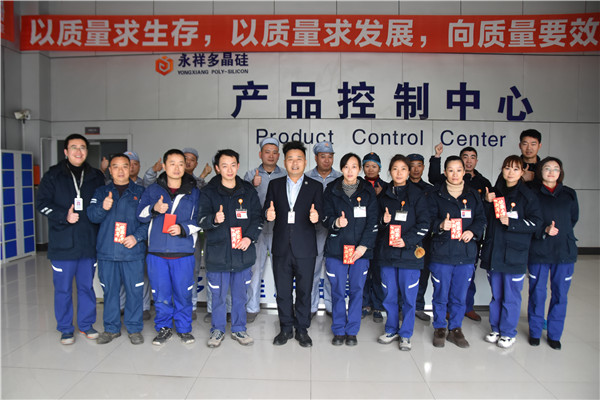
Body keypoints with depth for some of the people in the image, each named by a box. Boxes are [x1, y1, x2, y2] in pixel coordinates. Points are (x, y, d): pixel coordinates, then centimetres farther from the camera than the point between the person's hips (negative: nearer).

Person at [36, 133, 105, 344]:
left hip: (89, 243, 2)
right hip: (62, 244, -2)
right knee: (63, 288, 7)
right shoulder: (53, 175, 1)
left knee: (87, 285, 12)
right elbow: (42, 203, -3)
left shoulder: (96, 176, 9)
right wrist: (64, 216, -17)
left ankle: (86, 324, 26)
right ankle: (65, 329, 22)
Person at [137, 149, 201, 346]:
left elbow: (199, 219, 5)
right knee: (161, 294, 8)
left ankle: (184, 328, 23)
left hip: (183, 252, -1)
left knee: (183, 292, 6)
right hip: (157, 251, 1)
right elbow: (140, 214, 3)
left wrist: (183, 229, -12)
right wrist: (154, 209, -17)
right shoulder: (153, 190, 8)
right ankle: (164, 328, 26)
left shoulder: (194, 192, 6)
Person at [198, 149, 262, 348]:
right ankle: (218, 329, 28)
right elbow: (201, 219, -6)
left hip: (243, 252, 2)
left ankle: (238, 329, 30)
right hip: (218, 252, -1)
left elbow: (257, 217, 8)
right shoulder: (209, 192, 1)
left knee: (240, 294, 13)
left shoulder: (248, 190, 6)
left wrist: (250, 237, -8)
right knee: (218, 295, 9)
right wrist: (214, 219, -28)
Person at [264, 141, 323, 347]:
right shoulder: (275, 185, 10)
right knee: (282, 291, 10)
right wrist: (269, 214, -20)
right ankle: (286, 328, 26)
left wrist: (316, 216, -26)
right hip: (281, 247, 2)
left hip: (305, 249, -1)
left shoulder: (315, 186, 5)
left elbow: (319, 212, -3)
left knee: (304, 291, 7)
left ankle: (302, 329, 24)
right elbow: (266, 210, 4)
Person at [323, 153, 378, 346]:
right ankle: (339, 330, 21)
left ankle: (352, 331, 21)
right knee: (337, 291, 5)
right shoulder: (331, 190, 4)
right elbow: (326, 217, 2)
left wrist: (364, 245, -8)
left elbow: (372, 221, 2)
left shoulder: (368, 190, 5)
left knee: (357, 290, 5)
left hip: (361, 249, 0)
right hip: (336, 248, 0)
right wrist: (336, 223, -21)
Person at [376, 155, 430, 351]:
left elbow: (424, 224, -5)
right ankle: (391, 330, 28)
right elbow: (378, 222, 17)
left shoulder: (417, 194, -1)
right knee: (389, 294, 10)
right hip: (387, 252, 3)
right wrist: (383, 221, -6)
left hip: (409, 252, -3)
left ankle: (405, 334, 19)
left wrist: (407, 240, -16)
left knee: (408, 295, 4)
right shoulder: (384, 196, 10)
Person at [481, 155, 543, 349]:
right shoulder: (494, 192, 10)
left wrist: (511, 223, -19)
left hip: (514, 254, -4)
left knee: (511, 295, 4)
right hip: (493, 251, 4)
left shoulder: (528, 196, -3)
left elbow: (535, 222, -8)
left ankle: (508, 333, 19)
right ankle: (495, 329, 27)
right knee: (496, 294, 14)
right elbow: (486, 219, 14)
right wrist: (487, 202, -2)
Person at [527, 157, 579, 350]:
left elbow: (573, 219, 17)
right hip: (538, 252, -2)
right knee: (537, 293, 6)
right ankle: (535, 332, 23)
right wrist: (544, 231, -17)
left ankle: (554, 334, 23)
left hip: (564, 251, 2)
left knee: (560, 294, 8)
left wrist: (559, 231, 6)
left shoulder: (569, 194, 9)